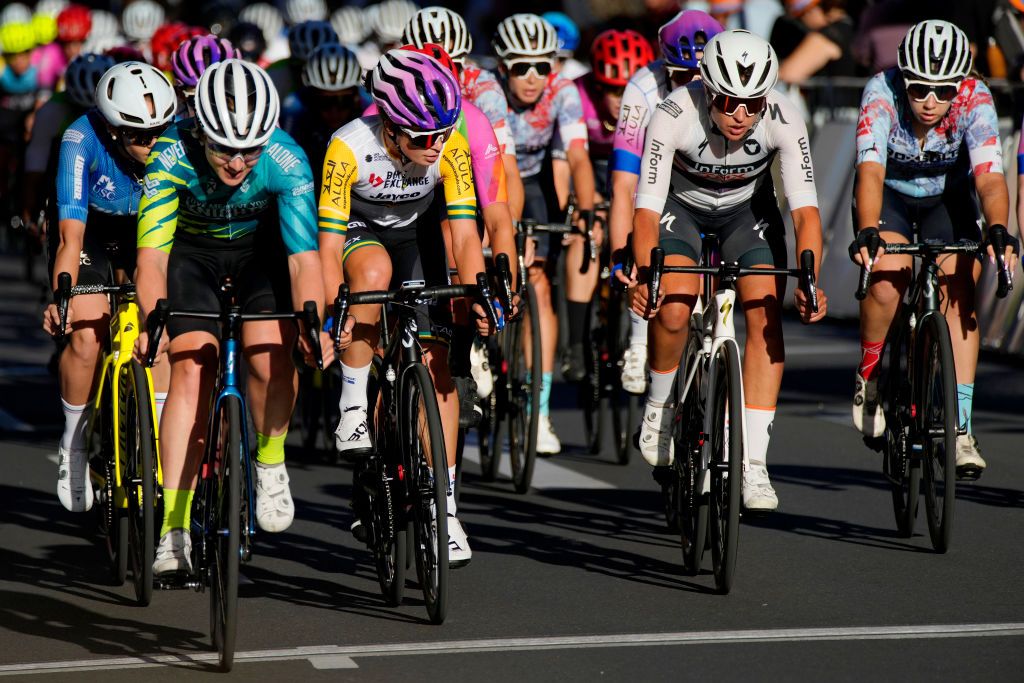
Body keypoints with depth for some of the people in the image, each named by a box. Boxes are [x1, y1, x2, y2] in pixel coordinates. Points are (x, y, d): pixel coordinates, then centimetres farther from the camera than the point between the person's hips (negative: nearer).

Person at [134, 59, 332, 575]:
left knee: (272, 357, -22)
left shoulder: (287, 162, -32)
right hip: (192, 247, 0)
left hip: (260, 246, 0)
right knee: (192, 368, -15)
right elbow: (152, 253, -36)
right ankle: (173, 530, -15)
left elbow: (303, 257, -35)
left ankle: (270, 464, 8)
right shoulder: (172, 156, -33)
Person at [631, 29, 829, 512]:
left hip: (747, 208, 1)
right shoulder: (674, 116, -34)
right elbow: (647, 208, -35)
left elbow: (805, 209, -31)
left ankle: (753, 464, -14)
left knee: (766, 316, -16)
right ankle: (659, 407, 3)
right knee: (672, 309, -26)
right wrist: (644, 275, -51)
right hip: (680, 205, -1)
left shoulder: (783, 121, -30)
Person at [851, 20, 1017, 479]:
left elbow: (990, 178, -38)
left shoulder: (975, 100, -29)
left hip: (947, 197, 1)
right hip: (889, 197, -1)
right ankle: (868, 374, 0)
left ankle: (961, 428, -17)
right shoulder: (881, 94, -32)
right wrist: (868, 233, -59)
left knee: (958, 292, -19)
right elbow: (871, 171, -42)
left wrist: (997, 230, -57)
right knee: (887, 278, -28)